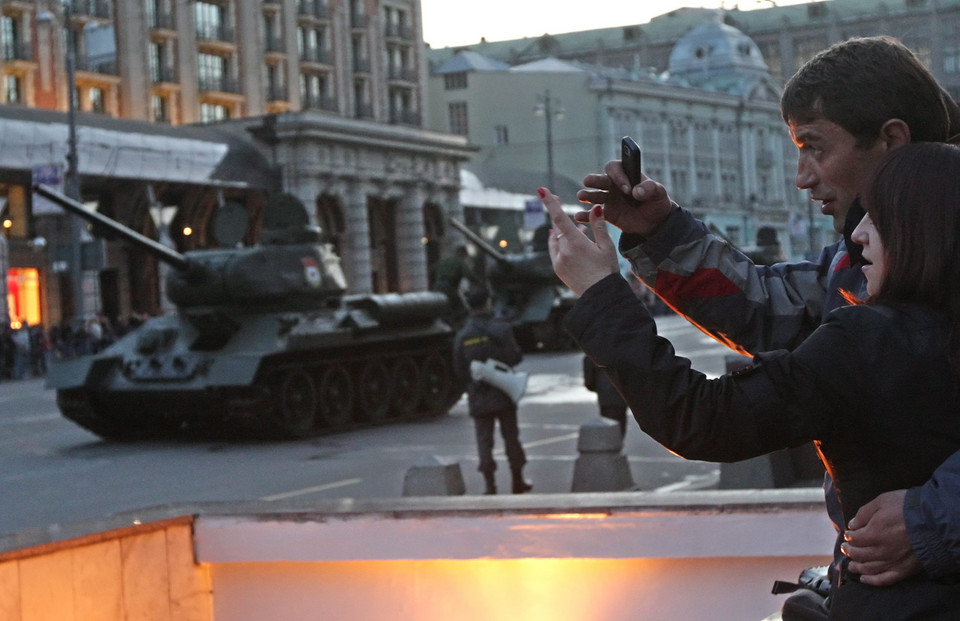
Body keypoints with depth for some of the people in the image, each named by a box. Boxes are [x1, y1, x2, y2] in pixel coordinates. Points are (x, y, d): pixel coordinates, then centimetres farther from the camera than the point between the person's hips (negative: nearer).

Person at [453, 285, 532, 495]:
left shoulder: (461, 336, -2)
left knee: (484, 438, 4)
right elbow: (515, 357, -13)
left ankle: (490, 484, -3)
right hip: (503, 392, -1)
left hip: (478, 396, 1)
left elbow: (459, 370, 1)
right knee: (510, 436, 10)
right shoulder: (500, 328, -10)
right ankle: (518, 481, 19)